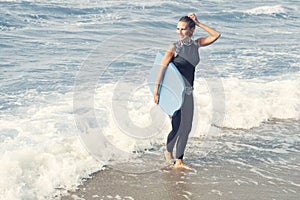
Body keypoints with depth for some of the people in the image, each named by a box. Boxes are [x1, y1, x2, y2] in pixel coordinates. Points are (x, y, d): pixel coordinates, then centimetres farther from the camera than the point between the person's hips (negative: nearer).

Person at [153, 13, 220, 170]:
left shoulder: (196, 44, 4)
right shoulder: (174, 48, -10)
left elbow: (216, 35, 3)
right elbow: (162, 67, -11)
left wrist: (198, 23, -2)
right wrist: (156, 89, -16)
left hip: (188, 92, 5)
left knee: (187, 128, 6)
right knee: (177, 127, -3)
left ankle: (179, 160, 17)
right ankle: (168, 151, 24)